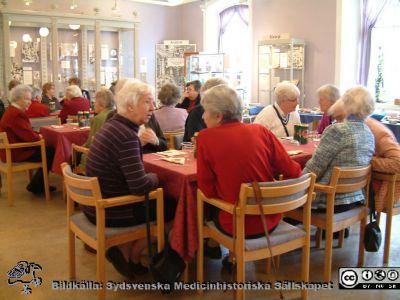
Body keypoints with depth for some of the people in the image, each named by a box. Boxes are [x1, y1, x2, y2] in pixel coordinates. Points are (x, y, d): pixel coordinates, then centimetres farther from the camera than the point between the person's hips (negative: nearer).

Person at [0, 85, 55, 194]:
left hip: (12, 148, 11)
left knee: (47, 149, 10)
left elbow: (26, 132, 16)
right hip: (15, 153, -10)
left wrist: (37, 135, -1)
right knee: (50, 152, -5)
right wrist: (39, 137, -6)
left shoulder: (12, 110, 10)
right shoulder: (17, 114, -25)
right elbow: (30, 136, -27)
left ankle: (38, 184, 16)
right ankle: (35, 186, 7)